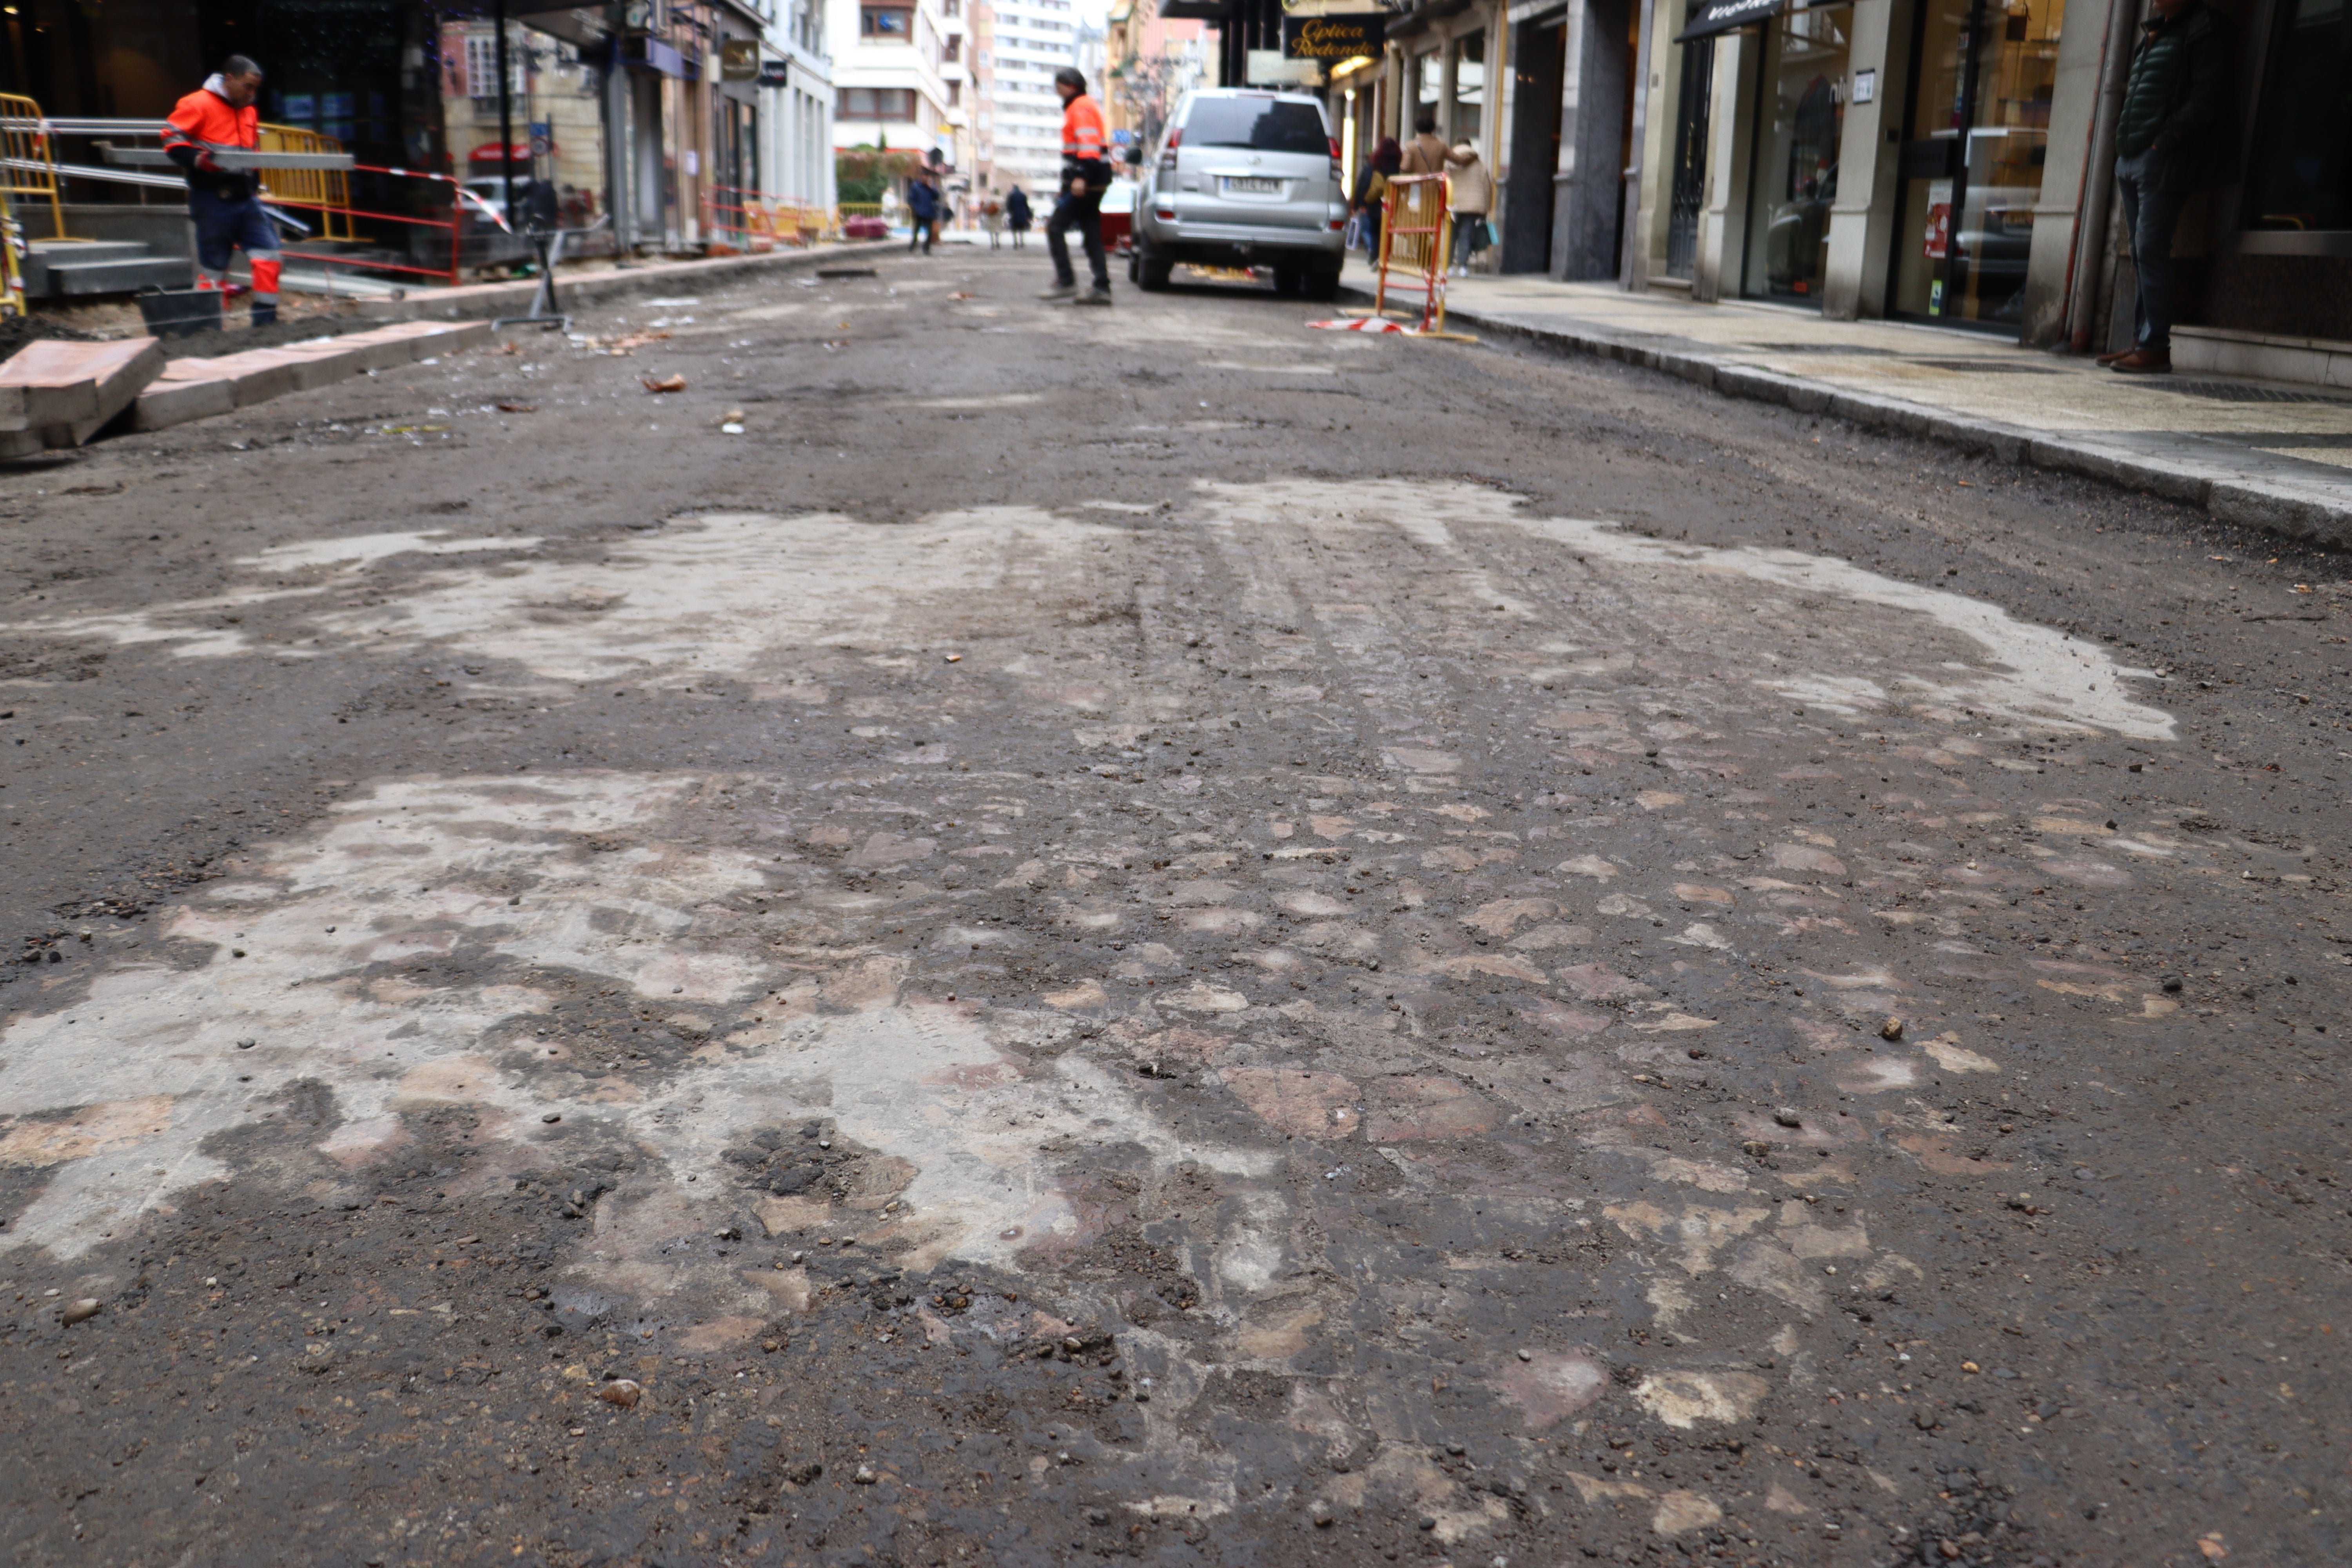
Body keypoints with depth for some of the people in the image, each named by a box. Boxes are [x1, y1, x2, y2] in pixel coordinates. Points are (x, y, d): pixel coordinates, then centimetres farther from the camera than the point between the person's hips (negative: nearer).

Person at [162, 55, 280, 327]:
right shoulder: (198, 105, -6)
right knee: (213, 264, -1)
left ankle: (266, 319, 3)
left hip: (246, 197, 7)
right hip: (213, 200, -7)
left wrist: (253, 181, 16)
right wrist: (199, 159, -26)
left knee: (268, 255, -3)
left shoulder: (250, 112, 18)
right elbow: (172, 140, -11)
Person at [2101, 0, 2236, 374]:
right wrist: (2126, 140, 13)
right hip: (2133, 158, 9)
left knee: (2151, 249, -13)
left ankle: (2155, 347, -13)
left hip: (2165, 160, -9)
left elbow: (2208, 97, -12)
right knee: (2140, 253, 8)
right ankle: (2141, 342, 11)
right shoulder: (2155, 32, 22)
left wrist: (2168, 139, -19)